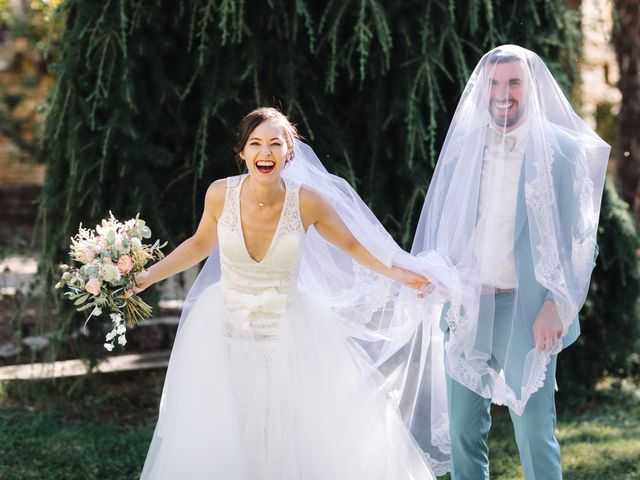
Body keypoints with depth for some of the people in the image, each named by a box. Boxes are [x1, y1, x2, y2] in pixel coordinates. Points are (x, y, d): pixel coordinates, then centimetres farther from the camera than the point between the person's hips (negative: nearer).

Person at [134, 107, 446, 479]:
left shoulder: (307, 201, -16)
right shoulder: (220, 194, -12)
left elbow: (352, 245, 3)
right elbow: (201, 244, 8)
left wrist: (397, 273, -1)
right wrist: (147, 277, 8)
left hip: (290, 335, -1)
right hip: (225, 332, 1)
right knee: (214, 443, 2)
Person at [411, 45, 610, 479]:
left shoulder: (561, 150, -3)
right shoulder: (463, 144, 7)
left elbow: (578, 238, -4)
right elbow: (440, 228, 13)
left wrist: (554, 307, -12)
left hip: (528, 309, -4)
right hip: (467, 307, 4)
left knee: (535, 432, -3)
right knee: (464, 428, 9)